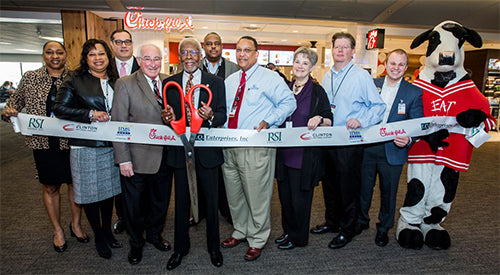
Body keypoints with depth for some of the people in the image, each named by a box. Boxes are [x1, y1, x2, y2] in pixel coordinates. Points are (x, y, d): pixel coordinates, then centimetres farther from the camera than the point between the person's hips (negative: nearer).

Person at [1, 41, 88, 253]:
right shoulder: (30, 78, 4)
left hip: (71, 142, -1)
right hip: (43, 142, 1)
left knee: (75, 183, 11)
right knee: (50, 187, 12)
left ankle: (76, 224, 33)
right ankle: (57, 230, 31)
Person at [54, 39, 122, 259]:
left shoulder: (115, 81, 9)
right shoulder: (74, 81, -3)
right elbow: (60, 109, -9)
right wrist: (90, 114, -18)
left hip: (111, 146, 4)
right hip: (86, 148, -3)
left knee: (109, 189, 15)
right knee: (90, 193, 7)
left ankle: (107, 231, 35)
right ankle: (98, 237, 26)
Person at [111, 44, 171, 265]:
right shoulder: (125, 84, -8)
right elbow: (118, 124, -11)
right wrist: (123, 159, -14)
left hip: (163, 156, 4)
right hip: (137, 158, -3)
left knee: (161, 200, 20)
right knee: (135, 203, 13)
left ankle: (154, 234, 46)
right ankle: (136, 243, 38)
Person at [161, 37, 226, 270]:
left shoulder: (216, 83, 0)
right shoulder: (168, 83, 5)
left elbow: (222, 115, -4)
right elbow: (167, 114, 5)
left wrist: (211, 117, -25)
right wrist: (167, 118, -18)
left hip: (206, 149, -1)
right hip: (179, 149, 1)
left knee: (210, 200, 11)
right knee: (181, 200, 14)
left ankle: (213, 246, 33)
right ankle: (180, 247, 35)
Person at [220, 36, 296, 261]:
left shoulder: (270, 78, -3)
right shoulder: (229, 81, 17)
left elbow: (288, 102, -7)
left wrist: (267, 122, -16)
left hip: (257, 147, -6)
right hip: (229, 146, 7)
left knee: (256, 196, 2)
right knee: (234, 195, 17)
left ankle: (257, 240, 22)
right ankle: (240, 231, 38)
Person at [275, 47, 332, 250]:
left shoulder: (317, 91, -6)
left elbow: (330, 121, -5)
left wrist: (319, 119, -25)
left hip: (305, 154, -5)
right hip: (284, 151, 5)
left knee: (299, 197, 6)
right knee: (285, 195, 15)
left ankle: (298, 237, 26)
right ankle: (288, 231, 35)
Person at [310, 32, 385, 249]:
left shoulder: (362, 76, -6)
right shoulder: (327, 77, 12)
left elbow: (378, 106, -7)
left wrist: (361, 121, -22)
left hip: (350, 141, -6)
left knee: (348, 187, 4)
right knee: (329, 184, 16)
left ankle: (347, 230, 21)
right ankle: (331, 222, 35)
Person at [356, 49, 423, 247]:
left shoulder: (414, 92, -1)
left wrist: (408, 139, -21)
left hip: (393, 151, -1)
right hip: (367, 148, 2)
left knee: (388, 192, 13)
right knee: (363, 188, 15)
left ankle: (383, 228, 34)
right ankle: (361, 220, 38)